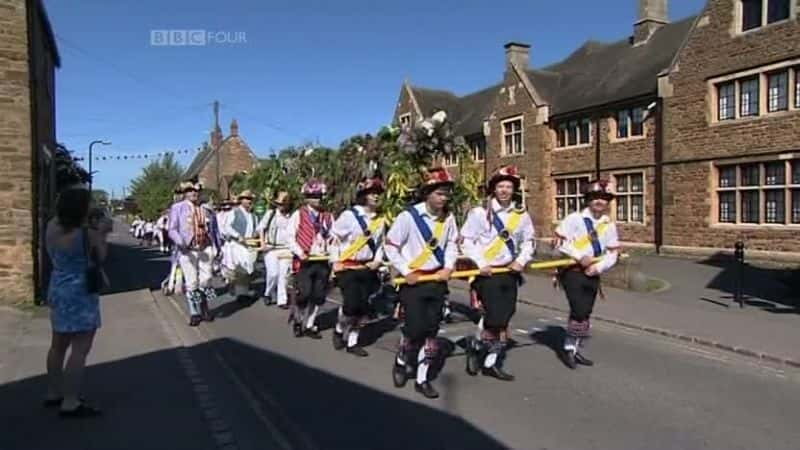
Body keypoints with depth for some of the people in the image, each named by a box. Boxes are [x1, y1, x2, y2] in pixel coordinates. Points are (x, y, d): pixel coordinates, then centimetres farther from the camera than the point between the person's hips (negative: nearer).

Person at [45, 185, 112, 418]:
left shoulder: (52, 227, -1)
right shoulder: (88, 234, -21)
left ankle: (53, 393, 31)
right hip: (81, 294, -8)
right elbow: (101, 258, -4)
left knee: (58, 345, 19)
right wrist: (102, 234, 6)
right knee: (80, 349, -4)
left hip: (58, 291, 8)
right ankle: (70, 403, -3)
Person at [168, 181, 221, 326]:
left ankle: (204, 309, 24)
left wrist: (218, 248, 10)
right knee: (191, 282, 2)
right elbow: (172, 230, -4)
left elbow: (214, 230, 14)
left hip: (206, 249, 2)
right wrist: (182, 243, -22)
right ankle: (194, 313, 13)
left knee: (205, 280, 7)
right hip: (187, 250, -2)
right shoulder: (177, 208, 3)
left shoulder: (207, 209, 10)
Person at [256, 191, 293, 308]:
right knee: (273, 273, -9)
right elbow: (261, 228, 8)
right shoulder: (271, 213, 1)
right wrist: (262, 243, 0)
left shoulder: (291, 216, 3)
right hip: (271, 248, -1)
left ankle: (282, 300, 9)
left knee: (284, 274, 0)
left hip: (285, 249, 1)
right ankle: (268, 294, 16)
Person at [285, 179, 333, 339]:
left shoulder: (327, 217, 10)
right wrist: (299, 252, -16)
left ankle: (309, 325, 22)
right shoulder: (298, 215, -1)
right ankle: (297, 319, 22)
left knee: (318, 296, 6)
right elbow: (289, 236, -6)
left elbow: (332, 237, 11)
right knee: (303, 294, -6)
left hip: (323, 261, 4)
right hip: (304, 261, -4)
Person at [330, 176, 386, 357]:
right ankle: (339, 330, 19)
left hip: (368, 269, 5)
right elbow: (334, 238, -4)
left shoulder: (380, 220, 4)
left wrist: (378, 260, 2)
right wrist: (336, 261, -7)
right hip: (348, 268, -5)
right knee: (351, 304, -12)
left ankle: (352, 342, 21)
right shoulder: (348, 215, -11)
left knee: (363, 307, 5)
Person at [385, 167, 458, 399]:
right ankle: (401, 362, 27)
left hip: (437, 280, 5)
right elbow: (390, 246, -9)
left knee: (432, 331, 7)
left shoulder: (448, 218, -1)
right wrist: (405, 271, -11)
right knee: (415, 329, -6)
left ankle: (422, 378, 20)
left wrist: (448, 267, 0)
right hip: (413, 281, -5)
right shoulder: (408, 216, -16)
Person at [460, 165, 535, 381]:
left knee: (503, 320, 9)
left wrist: (522, 260, -2)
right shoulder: (480, 212, -8)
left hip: (510, 273, 5)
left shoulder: (521, 215, 6)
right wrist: (481, 264, -13)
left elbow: (528, 241, 15)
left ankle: (491, 363, 22)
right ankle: (475, 348, 19)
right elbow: (466, 240, -7)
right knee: (494, 319, -8)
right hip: (487, 273, -5)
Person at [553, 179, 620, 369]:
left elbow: (613, 253, 7)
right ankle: (568, 348, 3)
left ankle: (577, 351, 24)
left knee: (586, 314, 11)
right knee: (579, 311, -14)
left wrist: (598, 267, -10)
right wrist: (580, 257, -17)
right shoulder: (575, 218, -8)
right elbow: (559, 241, -13)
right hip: (573, 271, -5)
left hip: (592, 275, 5)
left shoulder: (609, 225, 6)